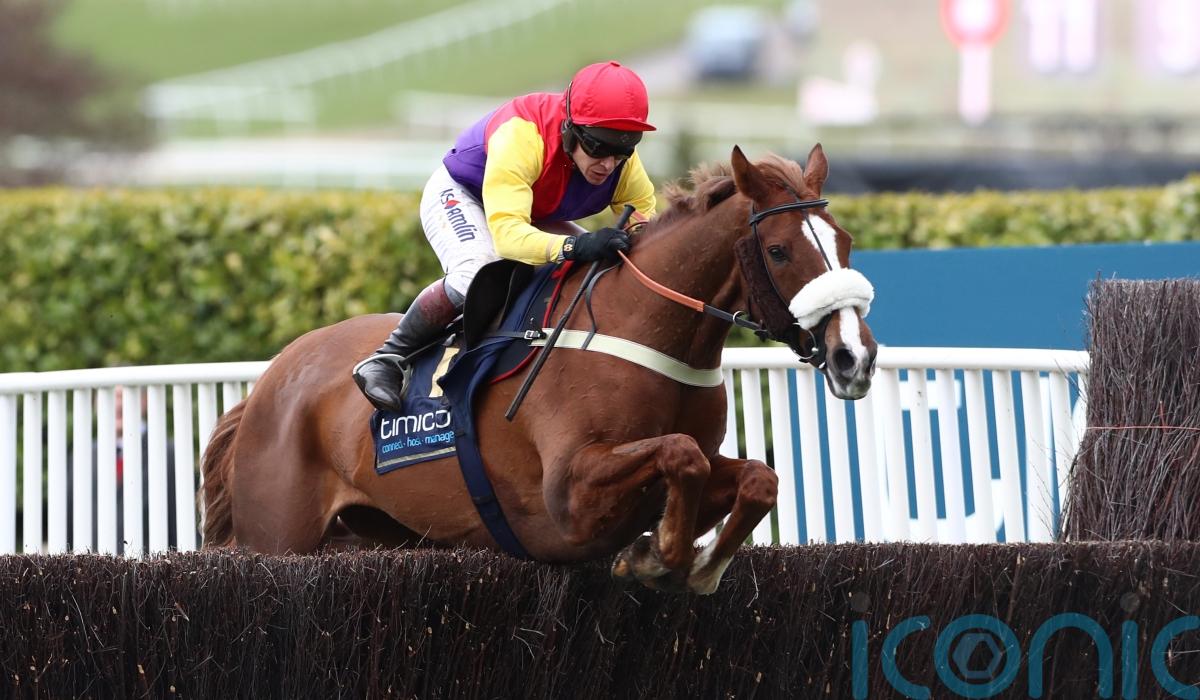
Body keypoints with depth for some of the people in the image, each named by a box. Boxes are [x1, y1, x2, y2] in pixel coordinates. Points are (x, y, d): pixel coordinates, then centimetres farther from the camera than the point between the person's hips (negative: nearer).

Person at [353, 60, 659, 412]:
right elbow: (507, 232, -50)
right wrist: (574, 246, -66)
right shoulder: (520, 136, -42)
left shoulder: (625, 165, -24)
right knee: (477, 275, -36)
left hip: (537, 219, 7)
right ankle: (389, 359, -20)